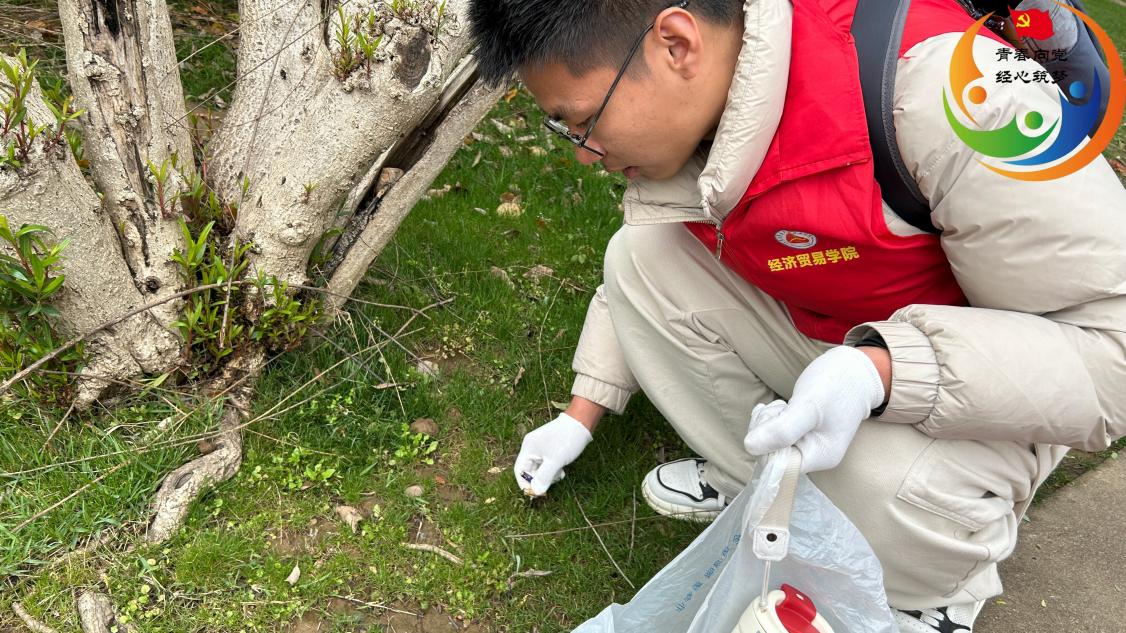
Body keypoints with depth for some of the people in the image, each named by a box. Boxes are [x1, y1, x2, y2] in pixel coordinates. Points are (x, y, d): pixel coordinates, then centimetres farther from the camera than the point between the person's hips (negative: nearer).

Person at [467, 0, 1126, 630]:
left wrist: (880, 371, -42)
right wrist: (580, 417, 9)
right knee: (640, 256, -11)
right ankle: (755, 475, 5)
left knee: (892, 480, -36)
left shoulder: (937, 93, -36)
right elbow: (643, 274, 8)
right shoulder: (681, 112, -12)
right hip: (813, 338, 6)